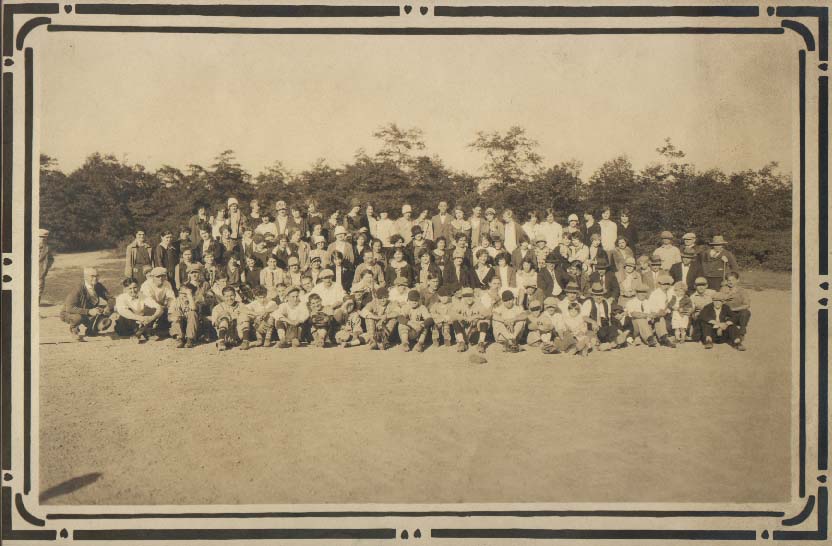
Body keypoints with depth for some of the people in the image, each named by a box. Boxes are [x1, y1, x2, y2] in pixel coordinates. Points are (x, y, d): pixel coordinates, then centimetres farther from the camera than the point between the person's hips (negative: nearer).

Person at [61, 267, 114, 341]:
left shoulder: (99, 287, -11)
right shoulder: (78, 290, -29)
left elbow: (111, 299, -4)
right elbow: (69, 308, -37)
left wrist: (108, 307, -29)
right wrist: (89, 311, -47)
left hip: (90, 314, 5)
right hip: (70, 314, -5)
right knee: (78, 317, -39)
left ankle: (91, 329, 12)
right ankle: (73, 328, -3)